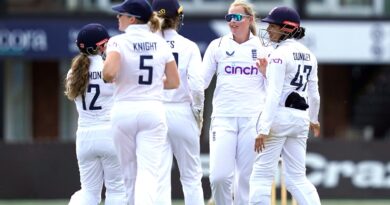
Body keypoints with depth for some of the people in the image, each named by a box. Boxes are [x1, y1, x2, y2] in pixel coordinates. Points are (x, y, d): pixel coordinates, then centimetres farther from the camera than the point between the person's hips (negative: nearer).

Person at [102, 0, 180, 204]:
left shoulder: (118, 42, -6)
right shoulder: (161, 44, 6)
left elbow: (109, 73, -21)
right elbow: (174, 82, 7)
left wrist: (107, 76, 1)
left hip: (124, 111, -2)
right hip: (153, 111, 2)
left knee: (130, 174, 13)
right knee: (148, 172, -8)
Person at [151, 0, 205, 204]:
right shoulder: (189, 47, -2)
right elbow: (197, 85, -10)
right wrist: (198, 114, 4)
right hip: (182, 113, 0)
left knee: (159, 178, 0)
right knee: (191, 176, 11)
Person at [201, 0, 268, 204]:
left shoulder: (263, 48, 8)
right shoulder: (217, 46, 8)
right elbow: (202, 81, 5)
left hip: (253, 119, 0)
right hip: (223, 117, 0)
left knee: (246, 176, -1)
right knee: (220, 176, -13)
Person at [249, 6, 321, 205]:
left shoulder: (279, 54, -11)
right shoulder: (308, 54, 12)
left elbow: (274, 94, -18)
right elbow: (314, 92, 19)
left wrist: (264, 129, -21)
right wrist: (313, 119, 35)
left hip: (279, 115, -8)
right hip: (301, 118, 8)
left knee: (262, 174, -2)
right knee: (297, 178, 9)